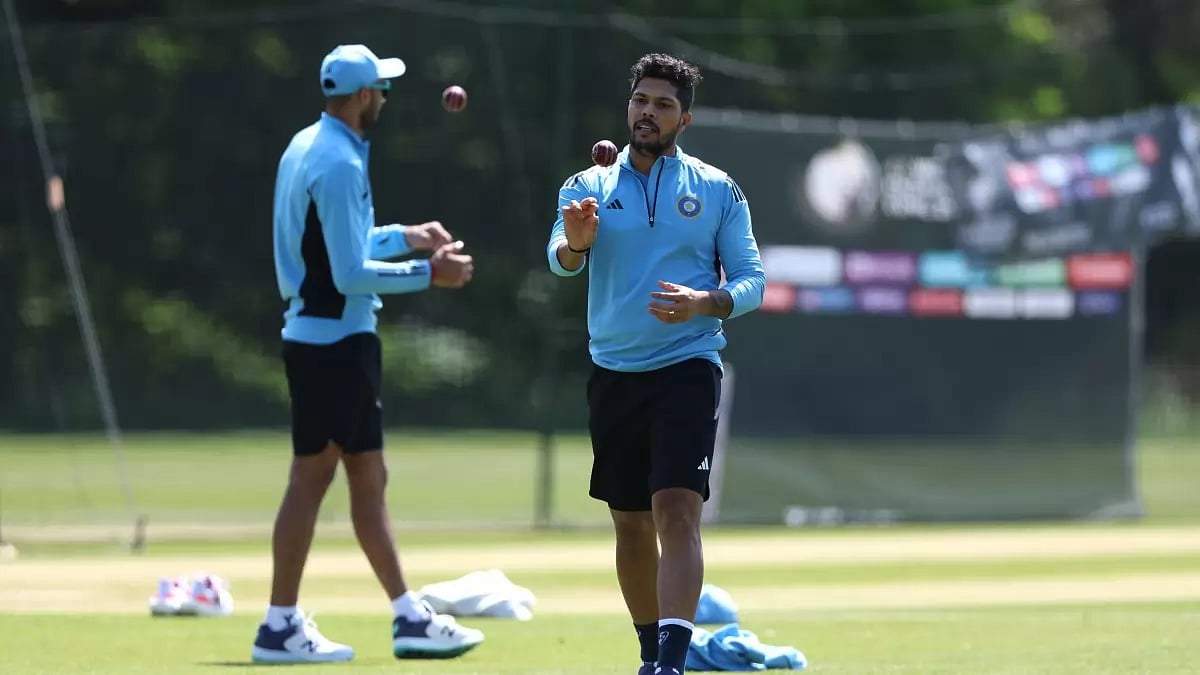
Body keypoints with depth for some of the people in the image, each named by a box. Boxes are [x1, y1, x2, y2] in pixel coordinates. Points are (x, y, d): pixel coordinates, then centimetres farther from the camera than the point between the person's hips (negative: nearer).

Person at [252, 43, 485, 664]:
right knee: (312, 477, -5)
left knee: (367, 476, 11)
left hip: (314, 337, 10)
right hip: (335, 340, -10)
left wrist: (404, 236, 24)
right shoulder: (339, 164, -17)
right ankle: (280, 626, -1)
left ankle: (409, 617, 14)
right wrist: (428, 273, -14)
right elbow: (351, 275, -21)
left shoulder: (307, 149, 13)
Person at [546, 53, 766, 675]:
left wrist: (704, 303, -18)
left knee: (677, 514, -17)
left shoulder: (717, 191, 4)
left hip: (687, 369, -3)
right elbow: (560, 260, -8)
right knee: (630, 526, 10)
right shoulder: (589, 187, 7)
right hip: (613, 376, 3)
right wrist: (575, 243, -32)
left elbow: (751, 282, 3)